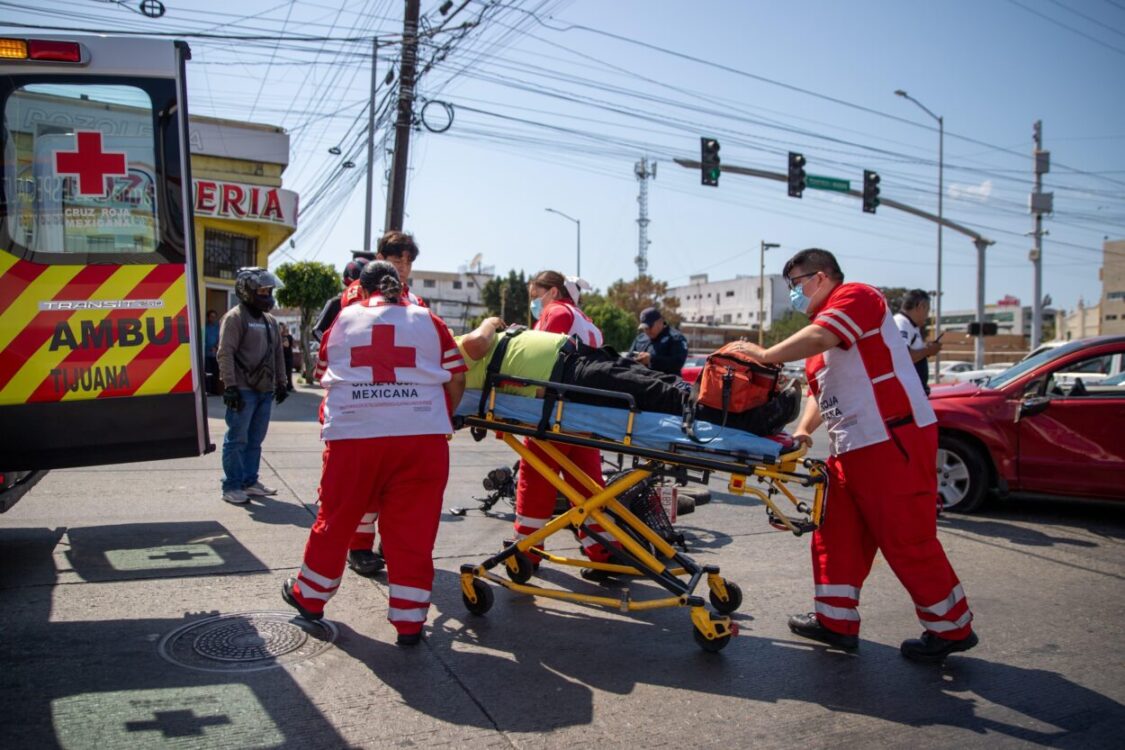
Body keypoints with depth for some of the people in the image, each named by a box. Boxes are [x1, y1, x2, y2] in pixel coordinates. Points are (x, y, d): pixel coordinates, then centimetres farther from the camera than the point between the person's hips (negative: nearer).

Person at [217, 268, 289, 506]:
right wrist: (230, 386, -19)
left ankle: (250, 481, 21)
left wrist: (280, 383, 19)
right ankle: (232, 487, 3)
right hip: (243, 391, -7)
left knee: (255, 440, 12)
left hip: (265, 390, 7)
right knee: (237, 440, -3)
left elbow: (278, 354, 23)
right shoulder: (235, 317, -7)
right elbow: (225, 354, -14)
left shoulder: (270, 321, 18)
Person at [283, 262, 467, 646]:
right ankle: (409, 620, 12)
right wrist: (439, 417, 22)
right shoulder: (428, 320, 12)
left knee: (336, 518, 15)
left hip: (353, 434, 1)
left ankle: (309, 596, 34)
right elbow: (456, 378, 7)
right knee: (412, 529, 6)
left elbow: (323, 372, 25)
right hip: (422, 436, 0)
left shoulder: (344, 319, 15)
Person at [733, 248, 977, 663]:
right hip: (850, 449, 10)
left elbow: (818, 338, -26)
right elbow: (819, 390, 21)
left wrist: (764, 355, -18)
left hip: (894, 441, -10)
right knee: (836, 534, 12)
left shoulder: (856, 296, -8)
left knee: (907, 540, -3)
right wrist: (804, 429, 5)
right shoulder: (820, 334, 21)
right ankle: (836, 621, 23)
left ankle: (951, 629, 13)